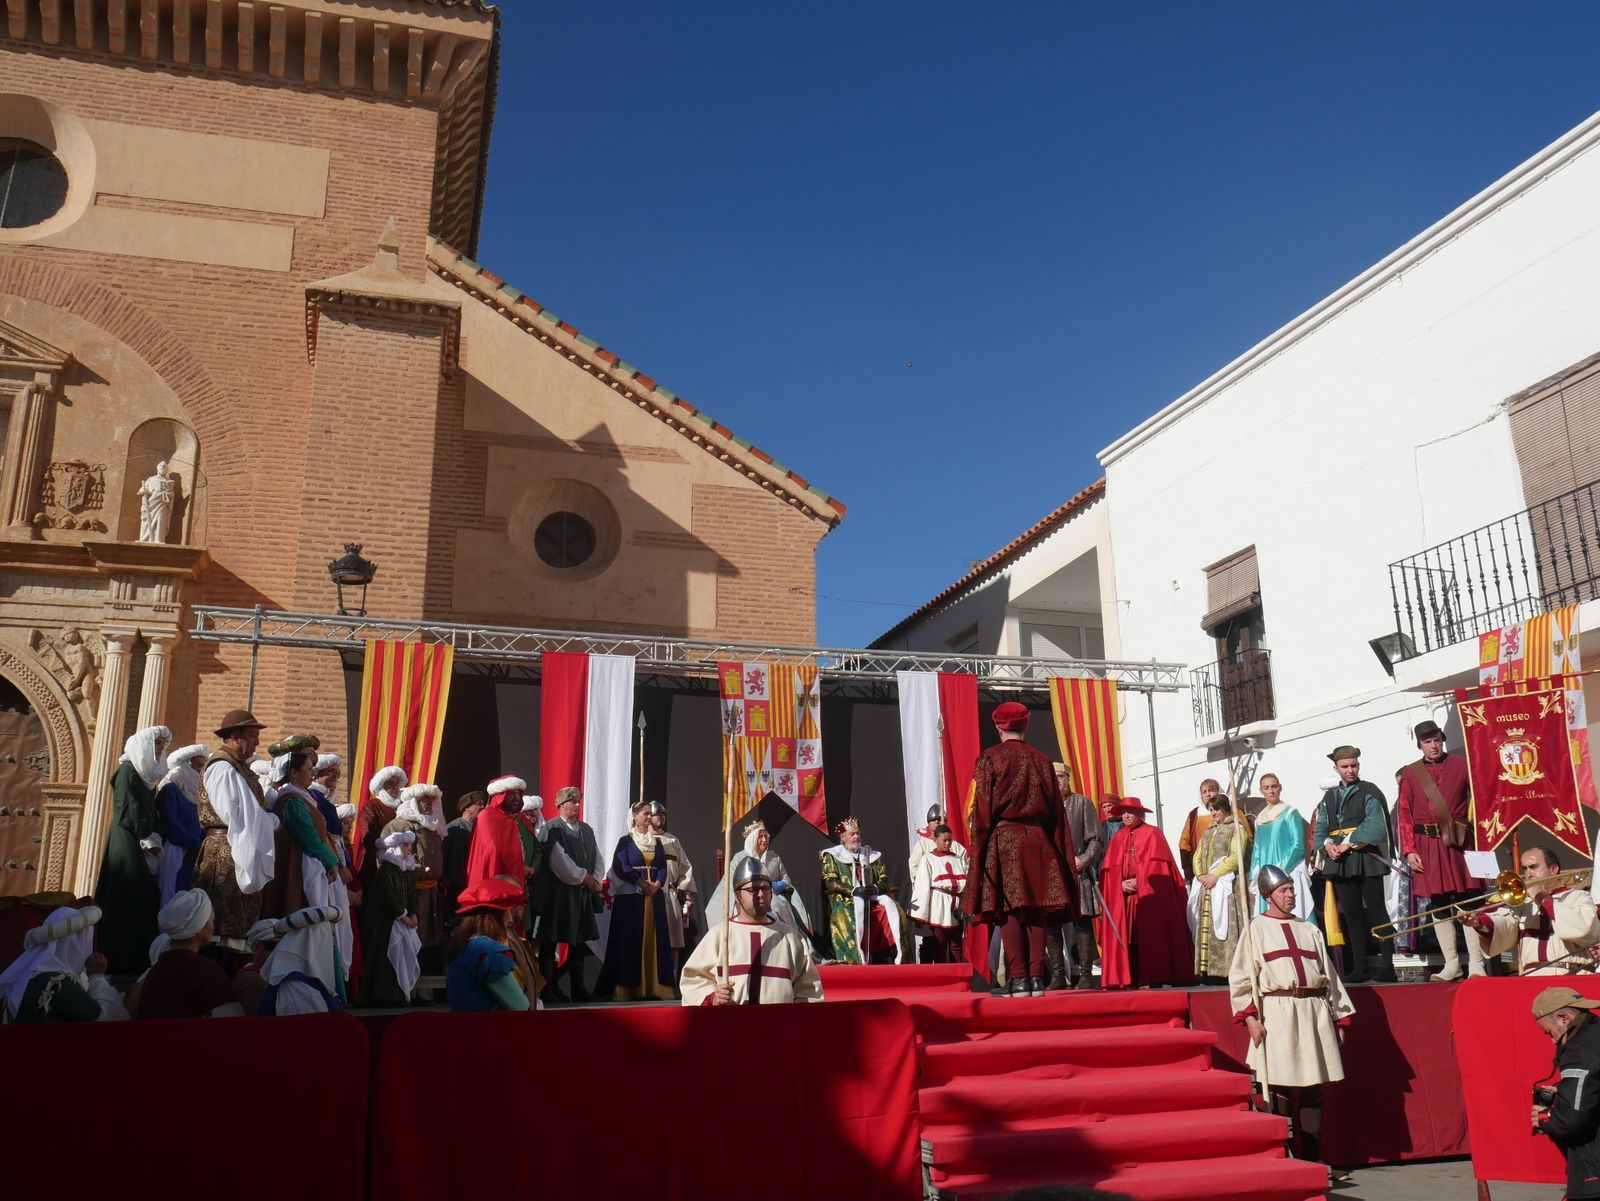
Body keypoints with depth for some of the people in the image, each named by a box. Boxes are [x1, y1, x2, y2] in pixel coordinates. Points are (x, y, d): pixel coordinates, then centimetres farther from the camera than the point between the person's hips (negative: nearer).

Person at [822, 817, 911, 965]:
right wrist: (854, 890, -16)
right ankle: (859, 958, -40)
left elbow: (884, 879, 14)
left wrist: (876, 888, -11)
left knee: (891, 905, -26)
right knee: (858, 908, -37)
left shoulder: (873, 856, 22)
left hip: (873, 896, 4)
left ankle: (898, 956, -29)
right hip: (845, 899, -4)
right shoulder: (832, 856, 10)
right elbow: (830, 882, -2)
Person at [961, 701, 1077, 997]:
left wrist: (979, 847, -2)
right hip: (1037, 841, 4)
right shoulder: (1042, 760, 11)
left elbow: (982, 807, -6)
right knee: (1036, 909, 4)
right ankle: (1037, 977, 1)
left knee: (1008, 909, -4)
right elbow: (1055, 809, 12)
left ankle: (1017, 978, -7)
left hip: (1003, 841, -4)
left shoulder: (989, 758, -1)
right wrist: (1057, 850, 16)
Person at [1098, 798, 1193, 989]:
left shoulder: (1152, 834, 4)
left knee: (1150, 935, -8)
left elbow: (1157, 865, -6)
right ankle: (1130, 978, -3)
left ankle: (1152, 977, -6)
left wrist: (1139, 881, -14)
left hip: (1149, 893, -4)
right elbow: (1109, 868, 9)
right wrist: (1121, 883, -8)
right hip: (1124, 895, 4)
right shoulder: (1118, 838, 16)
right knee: (1126, 936, -3)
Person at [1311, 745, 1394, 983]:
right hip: (1339, 861, 5)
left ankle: (1387, 966, -3)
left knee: (1375, 911, -5)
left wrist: (1349, 843, -15)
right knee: (1351, 914, 8)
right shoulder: (1329, 796, 16)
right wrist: (1327, 844, -8)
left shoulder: (1369, 792, 0)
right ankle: (1360, 967, 13)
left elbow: (1374, 825, -11)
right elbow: (1319, 829, 12)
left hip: (1365, 858, -5)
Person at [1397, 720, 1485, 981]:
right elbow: (1404, 814, 6)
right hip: (1426, 846, 2)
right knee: (1435, 905, 4)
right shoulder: (1410, 773, 8)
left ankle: (1476, 964, 6)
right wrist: (1409, 850, -1)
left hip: (1458, 843, -2)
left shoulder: (1461, 765, 5)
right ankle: (1451, 964, 13)